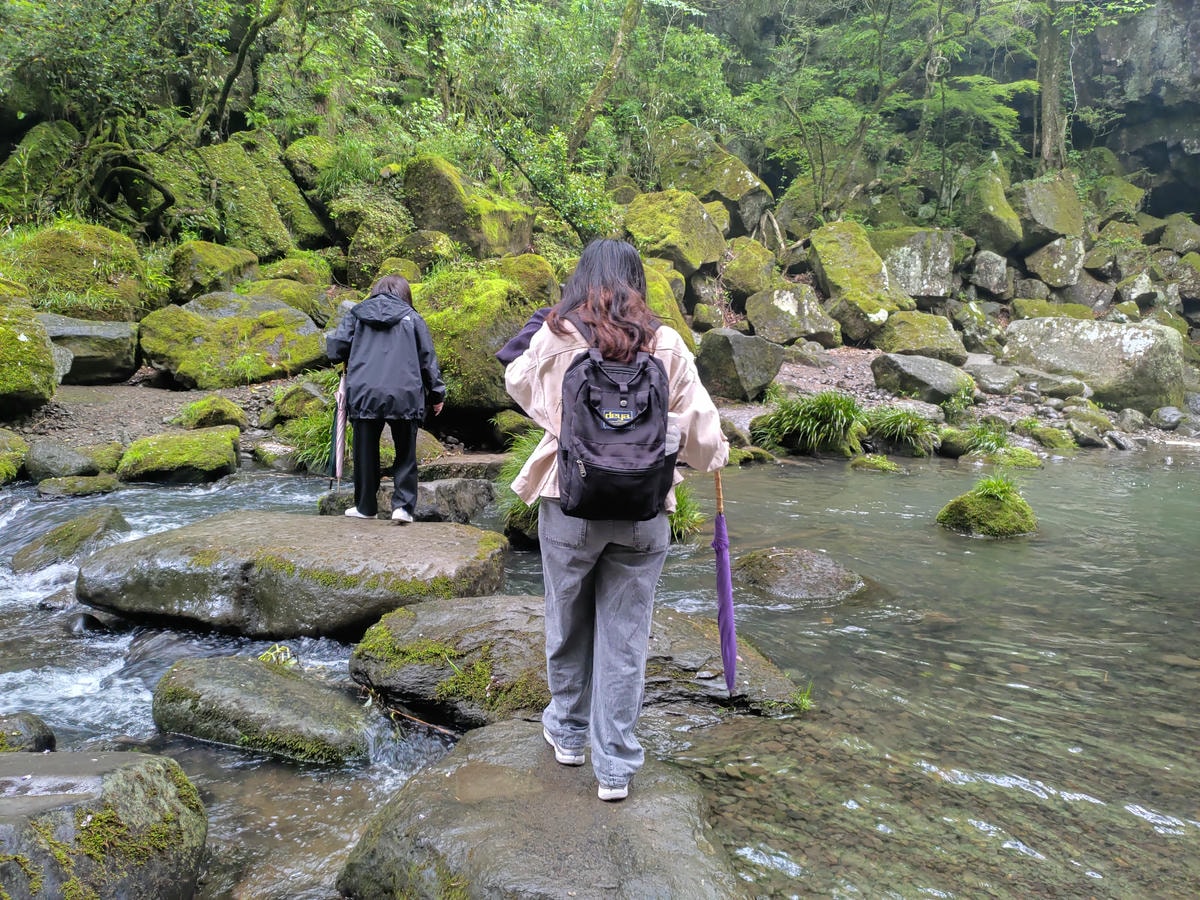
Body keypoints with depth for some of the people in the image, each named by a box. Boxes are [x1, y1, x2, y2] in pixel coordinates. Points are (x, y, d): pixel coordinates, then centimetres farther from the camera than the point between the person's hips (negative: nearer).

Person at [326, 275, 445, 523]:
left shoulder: (356, 314, 14)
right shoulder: (412, 318, 12)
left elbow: (336, 349, 4)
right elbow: (428, 359, 10)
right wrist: (437, 394, 16)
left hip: (363, 394, 1)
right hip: (404, 396, -1)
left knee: (366, 452, 13)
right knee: (405, 453, 9)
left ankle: (366, 506, 19)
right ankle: (403, 505, -1)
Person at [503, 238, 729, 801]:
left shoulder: (554, 338, -6)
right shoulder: (665, 345, -5)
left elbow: (517, 382, 15)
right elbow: (700, 430, -4)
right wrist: (712, 454, 18)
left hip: (569, 504, 0)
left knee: (567, 622, 20)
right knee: (624, 636, 9)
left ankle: (568, 731, 39)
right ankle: (615, 765, 16)